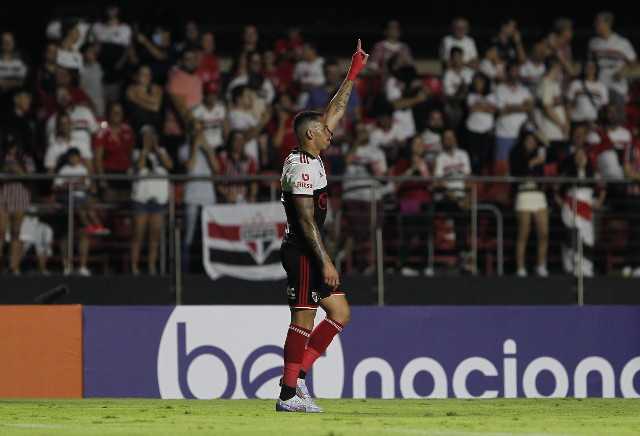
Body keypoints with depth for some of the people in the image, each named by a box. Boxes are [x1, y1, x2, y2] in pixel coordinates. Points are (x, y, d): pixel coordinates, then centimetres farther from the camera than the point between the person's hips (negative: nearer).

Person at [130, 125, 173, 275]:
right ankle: (134, 267, -4)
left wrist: (156, 148, -5)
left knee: (156, 235, 0)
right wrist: (146, 149, -8)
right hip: (141, 197, -3)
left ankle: (152, 267, 4)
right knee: (139, 234, -6)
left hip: (159, 198, 3)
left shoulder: (162, 152, 14)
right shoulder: (138, 153, 6)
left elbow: (170, 165, -5)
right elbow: (138, 167, -13)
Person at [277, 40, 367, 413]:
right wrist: (325, 261, -24)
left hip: (312, 253, 10)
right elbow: (306, 220, -21)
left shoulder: (312, 158, 13)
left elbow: (336, 113, 22)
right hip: (303, 252, -10)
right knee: (303, 322, -8)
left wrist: (353, 74, 22)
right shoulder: (301, 167, -16)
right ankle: (288, 395, -5)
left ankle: (298, 375, 10)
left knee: (340, 314, 9)